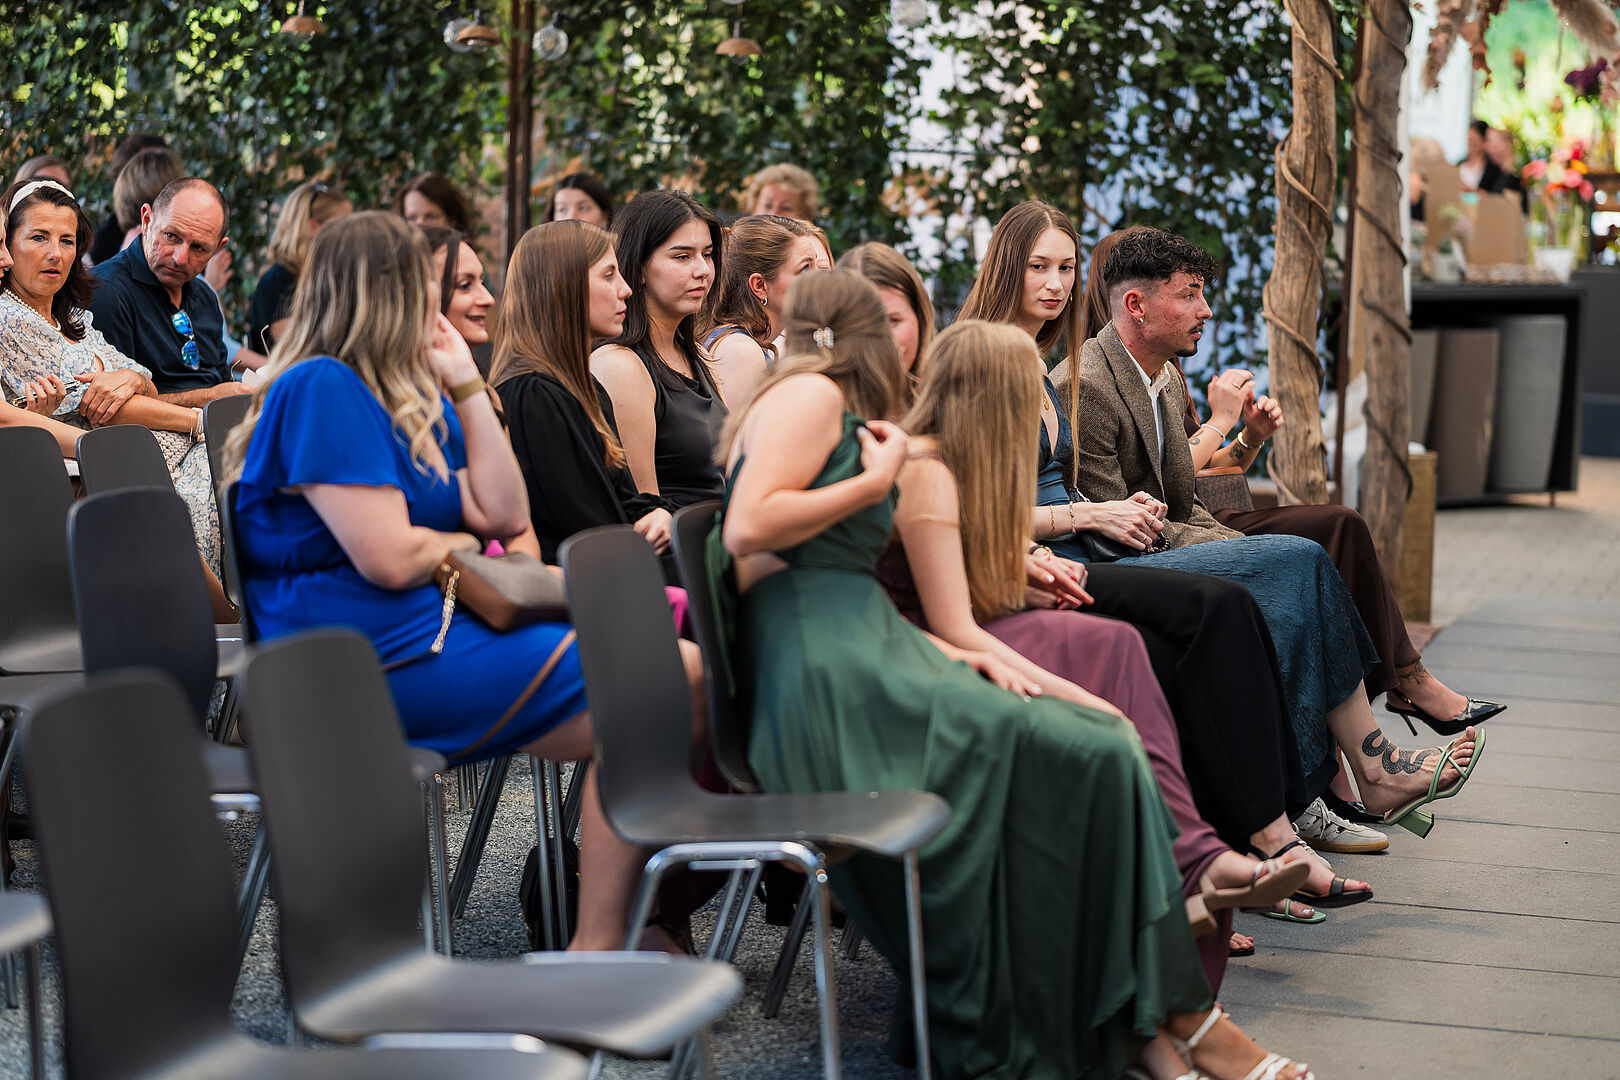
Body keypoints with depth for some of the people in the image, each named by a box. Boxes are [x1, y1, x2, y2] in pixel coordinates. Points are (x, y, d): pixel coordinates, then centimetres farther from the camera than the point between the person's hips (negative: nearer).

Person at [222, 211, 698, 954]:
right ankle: (597, 951, -19)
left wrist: (466, 386, 10)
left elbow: (505, 514, 11)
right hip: (379, 660, -10)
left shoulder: (415, 402, 19)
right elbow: (388, 558, -20)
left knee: (681, 667, -2)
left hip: (437, 629, 10)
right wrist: (465, 543, 1)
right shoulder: (321, 389, -12)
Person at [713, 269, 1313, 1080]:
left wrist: (952, 656, 8)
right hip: (832, 678, -10)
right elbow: (748, 528, -18)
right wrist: (876, 480, -5)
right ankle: (1173, 1015, -5)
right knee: (1094, 761, -14)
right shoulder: (813, 395, -1)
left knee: (1100, 750, -3)